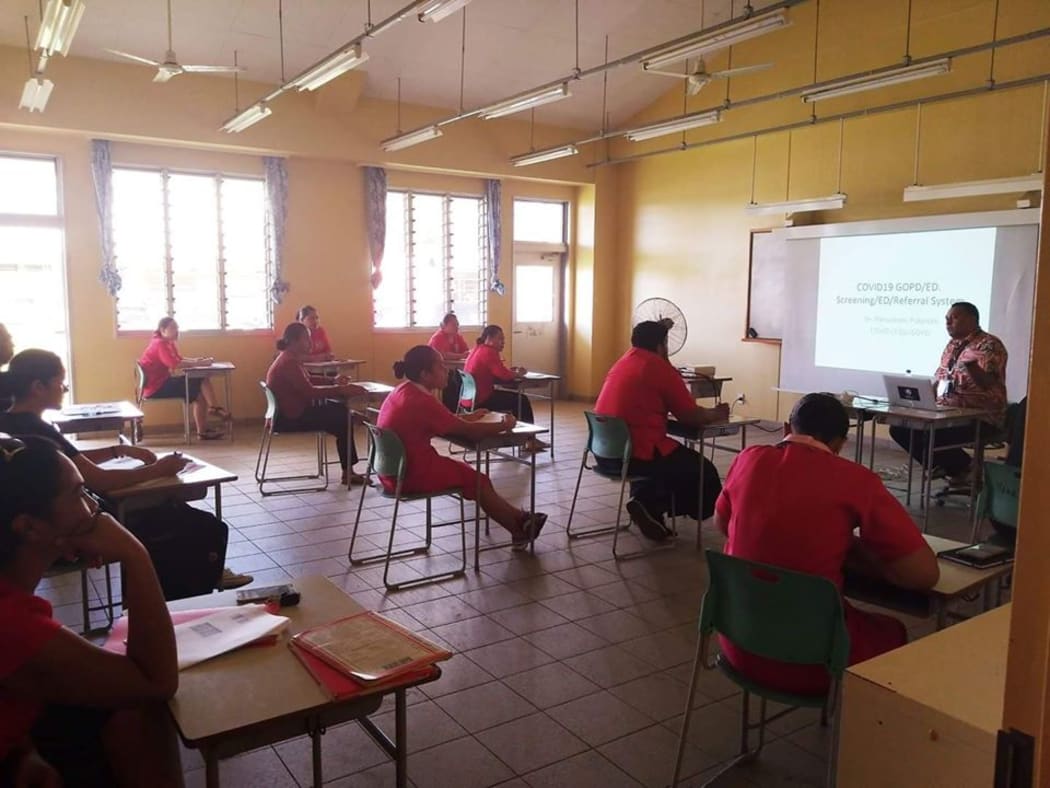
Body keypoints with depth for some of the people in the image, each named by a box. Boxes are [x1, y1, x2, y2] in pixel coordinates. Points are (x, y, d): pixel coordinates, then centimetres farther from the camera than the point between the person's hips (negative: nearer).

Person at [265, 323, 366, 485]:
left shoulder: (291, 359, 11)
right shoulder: (288, 363, -21)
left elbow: (309, 383, 15)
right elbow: (310, 392, -28)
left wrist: (334, 382, 2)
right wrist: (341, 390, -29)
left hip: (294, 411, 10)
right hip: (290, 417, -10)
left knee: (340, 409, 7)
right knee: (343, 419, -8)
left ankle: (348, 469, 5)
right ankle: (347, 472, 0)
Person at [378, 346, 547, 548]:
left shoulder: (404, 391, 4)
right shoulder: (421, 401, -25)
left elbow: (441, 421, 16)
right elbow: (470, 432, -20)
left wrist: (468, 417, 6)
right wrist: (504, 425, -6)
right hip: (411, 473, -9)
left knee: (467, 472, 17)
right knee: (478, 481, 5)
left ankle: (518, 518, 24)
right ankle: (521, 533, 20)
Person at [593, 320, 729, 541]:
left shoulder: (622, 363, 17)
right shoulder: (659, 367, -8)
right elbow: (691, 417, -5)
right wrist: (716, 414, 15)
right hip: (633, 455, -9)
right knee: (705, 472, 8)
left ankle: (643, 502, 17)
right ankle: (651, 507, 1)